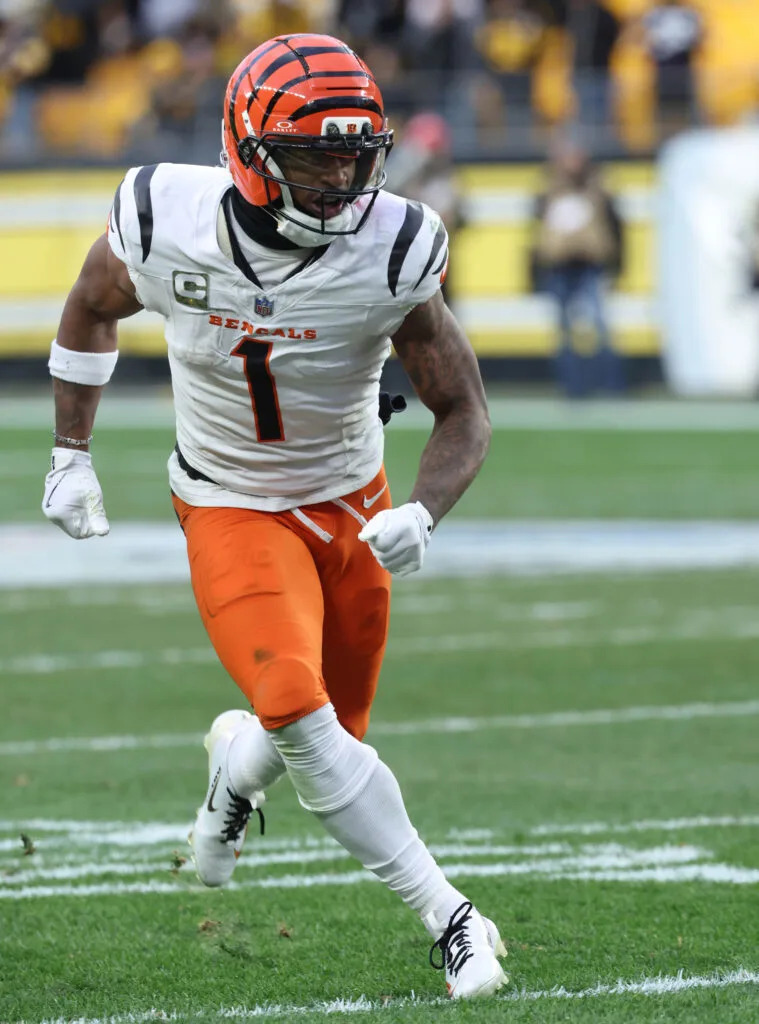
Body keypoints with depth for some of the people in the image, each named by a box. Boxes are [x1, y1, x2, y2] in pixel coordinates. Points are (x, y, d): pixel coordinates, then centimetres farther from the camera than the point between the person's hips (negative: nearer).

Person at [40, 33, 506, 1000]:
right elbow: (91, 311, 4)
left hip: (350, 503, 2)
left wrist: (420, 514, -30)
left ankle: (238, 759, 45)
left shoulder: (389, 250, -21)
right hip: (231, 511, -2)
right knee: (302, 719, -22)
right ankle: (449, 919, -12)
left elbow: (463, 414, -12)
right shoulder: (165, 226, -20)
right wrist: (70, 457, 6)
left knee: (333, 730, 8)